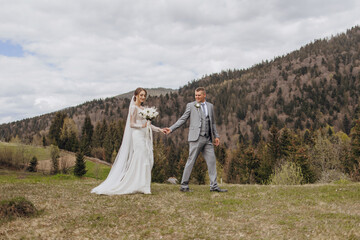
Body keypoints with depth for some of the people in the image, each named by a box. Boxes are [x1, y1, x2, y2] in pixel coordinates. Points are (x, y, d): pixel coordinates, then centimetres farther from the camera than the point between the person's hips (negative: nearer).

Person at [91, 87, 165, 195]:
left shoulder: (142, 108, 19)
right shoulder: (133, 107, -6)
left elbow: (148, 124, 21)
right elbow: (131, 124, -10)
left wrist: (159, 129, 14)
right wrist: (142, 126, -25)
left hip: (145, 137, 9)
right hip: (137, 135, -9)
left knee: (147, 161, 5)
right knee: (140, 160, -9)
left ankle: (142, 186, 9)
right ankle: (141, 187, -5)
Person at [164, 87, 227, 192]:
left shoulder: (210, 106, 16)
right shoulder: (190, 106, 4)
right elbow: (182, 119, 4)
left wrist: (216, 136, 16)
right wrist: (171, 129, -5)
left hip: (208, 139, 5)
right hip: (196, 138, -4)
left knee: (212, 161, 2)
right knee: (191, 161, -4)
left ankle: (214, 186, 9)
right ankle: (184, 185, 5)